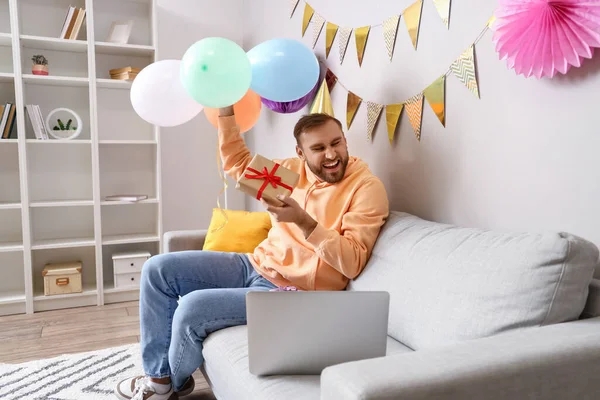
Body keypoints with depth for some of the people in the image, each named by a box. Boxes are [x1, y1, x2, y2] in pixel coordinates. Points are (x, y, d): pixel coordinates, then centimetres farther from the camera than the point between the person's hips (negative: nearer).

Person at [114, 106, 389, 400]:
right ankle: (158, 376, 10)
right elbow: (238, 164, 17)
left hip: (292, 293, -7)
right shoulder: (296, 169, 6)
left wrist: (304, 221, -30)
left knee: (192, 308, -22)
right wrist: (226, 110, 8)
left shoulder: (367, 188, -13)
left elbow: (352, 263, -20)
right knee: (158, 269, 1)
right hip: (255, 265, 8)